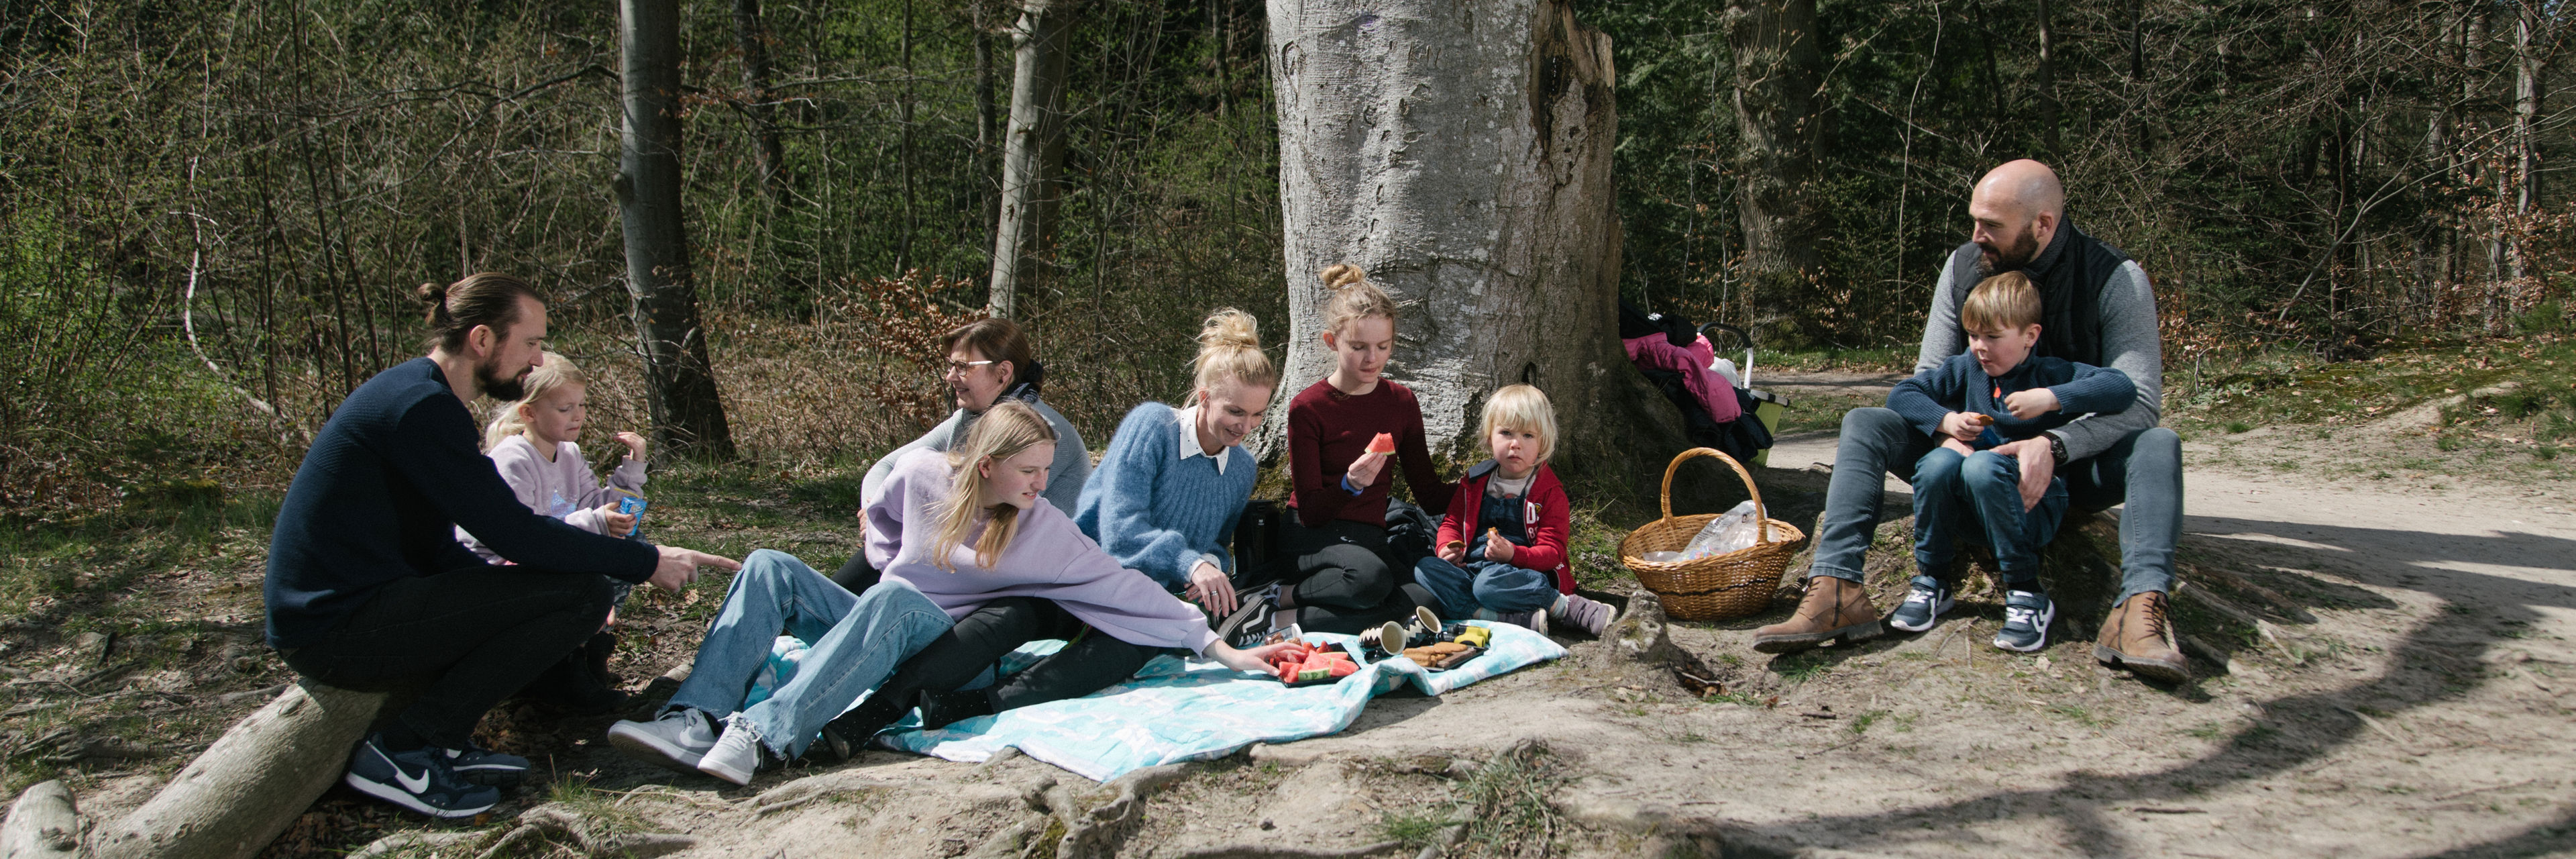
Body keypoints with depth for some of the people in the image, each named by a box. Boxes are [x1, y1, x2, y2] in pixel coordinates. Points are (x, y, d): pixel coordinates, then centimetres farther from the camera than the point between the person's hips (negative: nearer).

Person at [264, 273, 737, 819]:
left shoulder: (417, 396, 15)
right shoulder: (422, 407, -18)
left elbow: (436, 551, 17)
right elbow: (514, 534, -20)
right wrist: (646, 562, -12)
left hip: (333, 614, 10)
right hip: (338, 628, -10)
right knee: (582, 592, -15)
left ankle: (442, 743, 7)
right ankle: (402, 753, -11)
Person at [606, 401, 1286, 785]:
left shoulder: (1041, 527, -8)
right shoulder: (923, 474, -1)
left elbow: (1125, 587, -10)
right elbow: (879, 518, 21)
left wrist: (1217, 648, -13)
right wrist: (891, 569, 5)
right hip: (872, 628, 4)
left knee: (892, 602, -37)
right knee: (771, 568, -18)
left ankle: (764, 737, -52)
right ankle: (695, 725, -36)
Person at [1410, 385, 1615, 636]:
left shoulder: (1549, 490, 2)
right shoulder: (1475, 481, 15)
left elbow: (1552, 551, -3)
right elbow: (1452, 522, 22)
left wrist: (1513, 555, -23)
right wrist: (1448, 547, -2)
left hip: (1530, 575, -6)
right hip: (1471, 567, 6)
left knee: (1490, 583, -40)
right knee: (1424, 569, -24)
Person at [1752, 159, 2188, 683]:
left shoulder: (2117, 279, -12)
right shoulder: (1964, 267, -2)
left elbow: (2139, 398, -21)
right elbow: (1928, 377, 0)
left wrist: (2054, 445, -38)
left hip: (2069, 462, -3)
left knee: (2158, 444, -31)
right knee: (1863, 425, -17)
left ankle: (2139, 610, -51)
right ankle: (1837, 591, -35)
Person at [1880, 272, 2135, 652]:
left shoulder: (2051, 374, 0)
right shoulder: (1966, 368, 11)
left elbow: (2122, 388, -13)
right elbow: (1900, 394, 10)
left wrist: (2051, 398, -22)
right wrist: (1945, 421, -6)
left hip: (2033, 508, -4)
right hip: (1970, 514, 4)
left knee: (1982, 466, -34)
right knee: (1938, 461, -27)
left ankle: (2027, 595, -25)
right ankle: (1931, 583, -11)